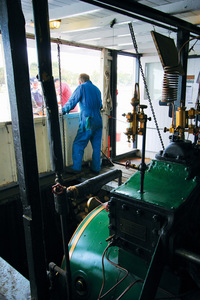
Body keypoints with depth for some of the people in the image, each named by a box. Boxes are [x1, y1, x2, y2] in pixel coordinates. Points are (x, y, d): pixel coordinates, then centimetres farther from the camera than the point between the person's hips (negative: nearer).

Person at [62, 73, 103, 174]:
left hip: (87, 123, -6)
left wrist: (63, 110, 12)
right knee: (97, 146, 11)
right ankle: (96, 168, 19)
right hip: (98, 122, 6)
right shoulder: (96, 89, 16)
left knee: (78, 144, 2)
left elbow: (71, 102, -3)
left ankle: (76, 168, 2)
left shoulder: (81, 87, -4)